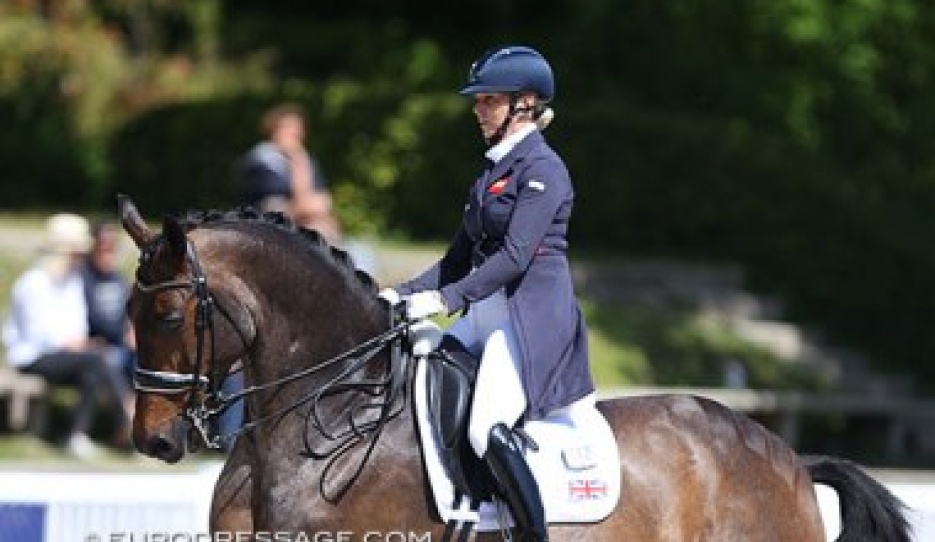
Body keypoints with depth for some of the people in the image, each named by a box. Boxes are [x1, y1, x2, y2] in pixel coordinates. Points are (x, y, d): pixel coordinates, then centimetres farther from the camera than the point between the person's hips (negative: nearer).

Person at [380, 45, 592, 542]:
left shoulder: (543, 170, -10)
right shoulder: (493, 173, 18)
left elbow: (515, 255, -19)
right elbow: (460, 257, 21)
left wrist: (446, 299, -24)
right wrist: (405, 294, 8)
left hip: (533, 315, -10)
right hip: (487, 312, 10)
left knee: (488, 430, -27)